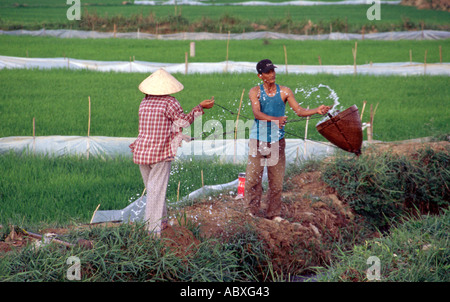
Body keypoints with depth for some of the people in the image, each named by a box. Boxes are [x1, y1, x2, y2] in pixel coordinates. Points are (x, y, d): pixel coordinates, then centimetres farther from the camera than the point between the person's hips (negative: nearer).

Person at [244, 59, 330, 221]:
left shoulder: (284, 92, 4)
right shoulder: (255, 92, -2)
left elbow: (299, 110, 1)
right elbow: (257, 113, -16)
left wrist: (317, 110, -16)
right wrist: (275, 119, -33)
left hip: (277, 140, 2)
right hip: (258, 140, -2)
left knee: (276, 180, 3)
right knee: (253, 177, -3)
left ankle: (273, 213, 14)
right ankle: (254, 210, 10)